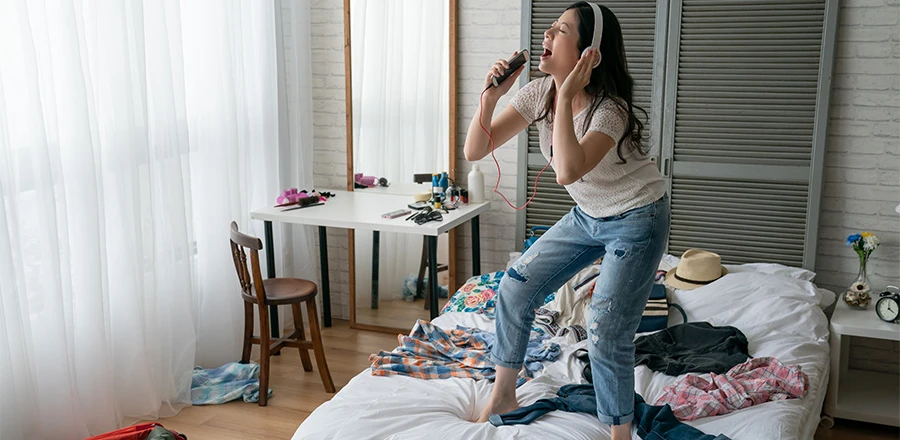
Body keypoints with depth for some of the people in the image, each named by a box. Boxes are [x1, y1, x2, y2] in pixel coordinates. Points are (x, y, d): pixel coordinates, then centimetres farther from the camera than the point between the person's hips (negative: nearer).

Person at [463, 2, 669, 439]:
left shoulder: (610, 109, -29)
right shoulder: (538, 93, -10)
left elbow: (568, 171, -47)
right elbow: (475, 151, -11)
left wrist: (566, 95, -39)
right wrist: (489, 97, -27)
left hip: (637, 220, -7)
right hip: (588, 217, 7)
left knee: (606, 334, -11)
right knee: (514, 288, 5)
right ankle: (503, 395, 24)